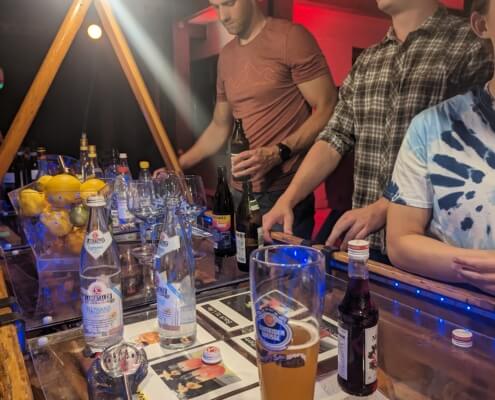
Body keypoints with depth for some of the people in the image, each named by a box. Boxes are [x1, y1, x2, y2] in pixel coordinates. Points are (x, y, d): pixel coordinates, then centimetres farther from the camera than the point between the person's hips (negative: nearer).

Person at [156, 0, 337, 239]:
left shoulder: (290, 38, -6)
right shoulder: (226, 56, 16)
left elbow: (327, 110, -10)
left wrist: (278, 153, -22)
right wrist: (177, 166, 14)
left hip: (285, 192, -6)